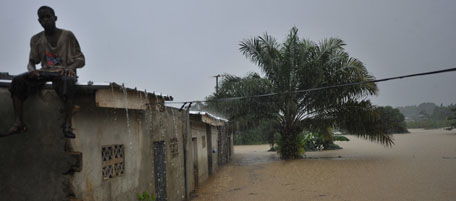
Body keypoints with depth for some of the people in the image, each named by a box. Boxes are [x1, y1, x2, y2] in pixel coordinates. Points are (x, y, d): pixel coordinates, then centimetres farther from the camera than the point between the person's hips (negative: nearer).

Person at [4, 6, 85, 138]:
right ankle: (18, 122, -26)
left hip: (64, 72, -4)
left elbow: (81, 60, 0)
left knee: (67, 81, -41)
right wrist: (32, 69, -12)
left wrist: (70, 67, -23)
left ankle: (68, 124, -41)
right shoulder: (36, 39, 12)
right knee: (18, 80, -24)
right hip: (44, 72, 4)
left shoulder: (67, 36, 2)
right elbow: (31, 61, 14)